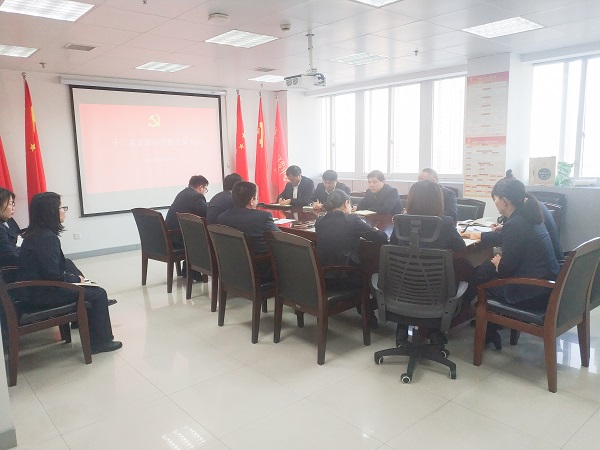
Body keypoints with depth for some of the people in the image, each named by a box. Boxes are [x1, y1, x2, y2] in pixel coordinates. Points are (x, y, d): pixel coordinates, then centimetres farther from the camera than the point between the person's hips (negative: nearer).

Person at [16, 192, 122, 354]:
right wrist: (75, 278, -8)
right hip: (42, 294, -10)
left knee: (89, 288, 19)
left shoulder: (34, 234, 7)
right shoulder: (48, 238, -22)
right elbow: (53, 275, -25)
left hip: (34, 289, 10)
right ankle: (100, 342, 3)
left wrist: (69, 275, 4)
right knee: (98, 293, -6)